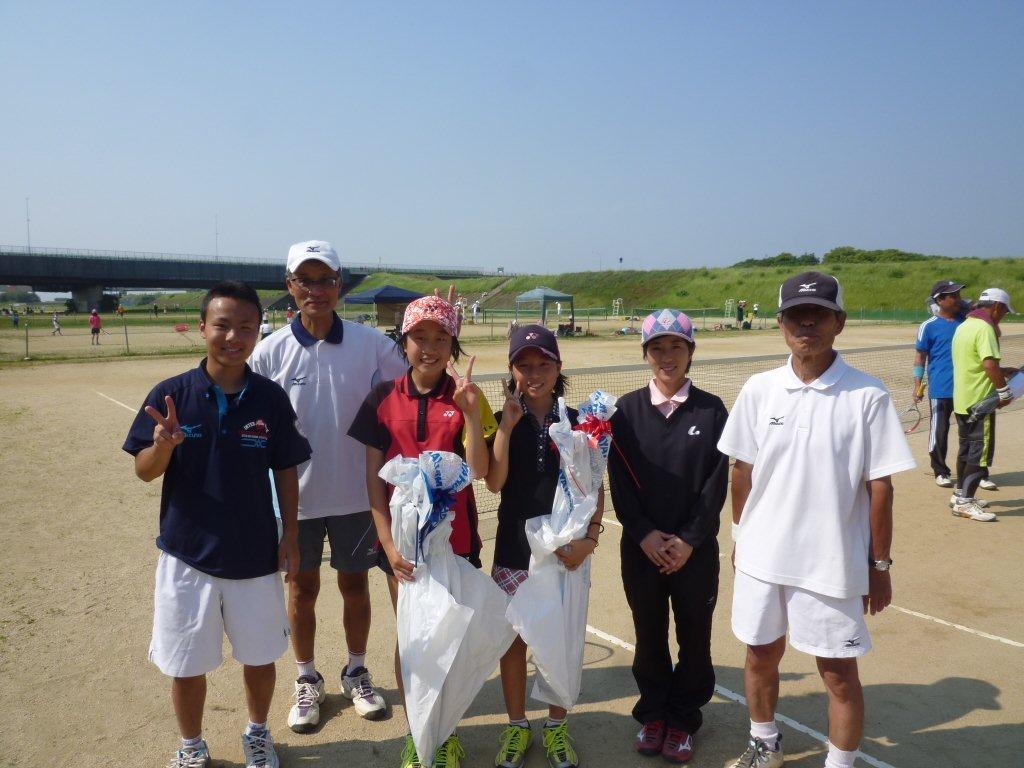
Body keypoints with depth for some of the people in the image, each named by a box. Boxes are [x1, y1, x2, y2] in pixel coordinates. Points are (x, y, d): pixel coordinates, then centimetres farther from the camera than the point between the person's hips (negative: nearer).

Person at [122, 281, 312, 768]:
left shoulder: (271, 398, -7)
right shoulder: (170, 394, -9)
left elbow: (285, 471, 1)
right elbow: (145, 471, -4)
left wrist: (290, 536, 0)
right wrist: (164, 444, -25)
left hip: (256, 554, 1)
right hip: (188, 553, 0)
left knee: (260, 654, 17)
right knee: (186, 663, 15)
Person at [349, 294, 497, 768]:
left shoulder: (465, 397, -5)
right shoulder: (383, 398, -3)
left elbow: (478, 471, -14)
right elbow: (373, 477, -1)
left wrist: (470, 410, -23)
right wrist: (388, 542, -8)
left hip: (455, 537, 0)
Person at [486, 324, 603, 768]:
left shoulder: (577, 423, -1)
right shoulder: (501, 422, -3)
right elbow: (494, 483, -16)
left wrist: (589, 538, -10)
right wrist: (509, 423, -19)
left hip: (565, 549, 0)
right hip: (514, 551, 0)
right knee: (514, 640, 10)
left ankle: (556, 725, 32)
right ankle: (516, 727, 30)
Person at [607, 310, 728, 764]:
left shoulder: (711, 410, -3)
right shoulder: (628, 409, -1)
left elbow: (717, 483, -5)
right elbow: (619, 481, -3)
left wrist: (689, 540, -11)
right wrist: (645, 535, -11)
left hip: (696, 549, 0)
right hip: (641, 547, 1)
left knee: (694, 636, 11)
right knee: (649, 634, 14)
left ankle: (683, 718, 30)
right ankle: (652, 713, 33)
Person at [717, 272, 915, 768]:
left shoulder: (867, 396, -11)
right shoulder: (758, 390, -2)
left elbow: (879, 486, -7)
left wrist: (880, 565, -3)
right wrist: (741, 535, 10)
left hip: (833, 561, -3)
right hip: (762, 555, 3)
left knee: (838, 672, 8)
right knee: (760, 655, 18)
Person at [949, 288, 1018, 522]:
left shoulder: (964, 326, 13)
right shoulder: (985, 328, -16)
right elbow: (989, 364, -27)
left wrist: (1003, 372, 20)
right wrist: (1004, 391, -18)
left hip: (961, 401, 9)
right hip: (980, 402, -9)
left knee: (967, 448, 18)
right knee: (981, 450, -3)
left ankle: (960, 494, 26)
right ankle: (965, 502, -2)